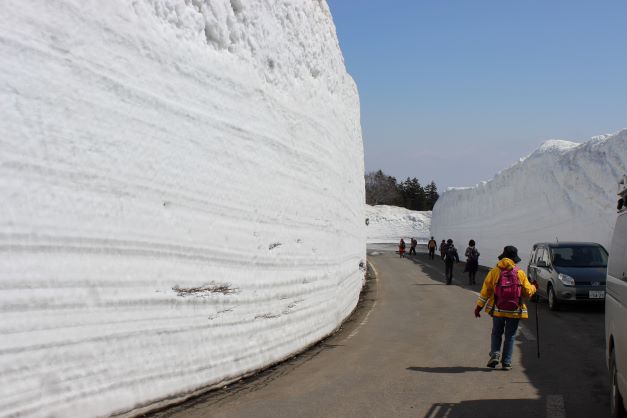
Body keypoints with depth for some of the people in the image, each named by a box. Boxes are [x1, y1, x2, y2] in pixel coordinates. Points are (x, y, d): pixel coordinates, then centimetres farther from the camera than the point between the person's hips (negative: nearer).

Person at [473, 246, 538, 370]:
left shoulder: (494, 272, -3)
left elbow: (486, 291, -2)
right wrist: (534, 287, 24)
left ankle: (495, 354, -2)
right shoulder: (520, 273, -3)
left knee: (496, 333, 17)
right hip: (514, 312, 0)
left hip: (498, 310, 0)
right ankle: (506, 362, 9)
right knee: (510, 336, 10)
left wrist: (479, 306, 6)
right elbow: (528, 292, 2)